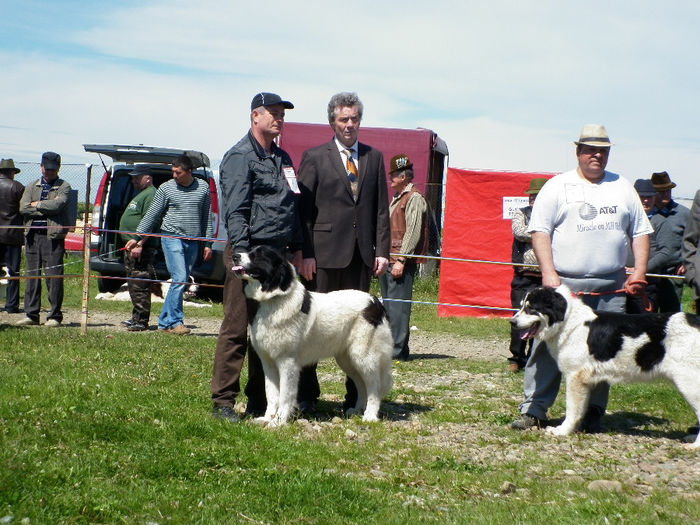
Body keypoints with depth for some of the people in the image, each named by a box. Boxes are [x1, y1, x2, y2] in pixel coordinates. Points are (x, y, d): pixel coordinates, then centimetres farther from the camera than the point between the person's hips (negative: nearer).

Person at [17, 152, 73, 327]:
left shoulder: (64, 187, 6)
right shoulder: (32, 187, 17)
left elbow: (57, 205, -14)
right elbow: (23, 207, 1)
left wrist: (37, 204, -2)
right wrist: (47, 208, -5)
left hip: (53, 236, -4)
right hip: (32, 235, 4)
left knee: (54, 276, -6)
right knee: (32, 276, 6)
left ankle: (54, 316, -1)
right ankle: (31, 315, 11)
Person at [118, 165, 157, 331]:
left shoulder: (150, 195, -13)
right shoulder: (141, 194, 23)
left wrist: (139, 244, -26)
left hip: (142, 249, -11)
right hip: (132, 246, 11)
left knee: (139, 286, -10)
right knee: (134, 286, 15)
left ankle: (141, 322, -8)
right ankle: (136, 318, 22)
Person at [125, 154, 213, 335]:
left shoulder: (203, 187, 7)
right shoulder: (166, 188, 1)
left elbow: (207, 217, 12)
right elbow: (152, 215, 6)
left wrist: (208, 244, 9)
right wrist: (137, 237, 4)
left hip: (193, 241, 3)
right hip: (172, 238, -3)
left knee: (181, 282, 4)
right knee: (179, 279, -15)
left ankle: (164, 322, 12)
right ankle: (175, 322, -11)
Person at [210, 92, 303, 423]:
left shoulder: (282, 158, 20)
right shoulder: (240, 157, -5)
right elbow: (236, 211, -13)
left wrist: (296, 249, 17)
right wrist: (242, 254, -20)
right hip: (250, 251, -8)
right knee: (236, 330, -5)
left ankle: (259, 401, 17)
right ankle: (222, 402, 0)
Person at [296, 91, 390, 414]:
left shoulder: (374, 158, 13)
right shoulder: (314, 157, 3)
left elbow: (381, 208, 11)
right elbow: (303, 209, -2)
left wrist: (382, 250, 2)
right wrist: (305, 253, -9)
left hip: (361, 254, 3)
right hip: (325, 253, -3)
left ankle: (356, 395, 12)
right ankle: (307, 394, 11)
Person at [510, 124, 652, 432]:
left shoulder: (623, 188, 15)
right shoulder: (557, 187, 4)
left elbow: (640, 231, 17)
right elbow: (540, 230, -2)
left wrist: (639, 271, 4)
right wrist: (548, 273, -13)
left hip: (611, 287, 3)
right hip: (564, 284, -3)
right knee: (548, 346, -5)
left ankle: (592, 413, 11)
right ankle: (534, 409, 1)